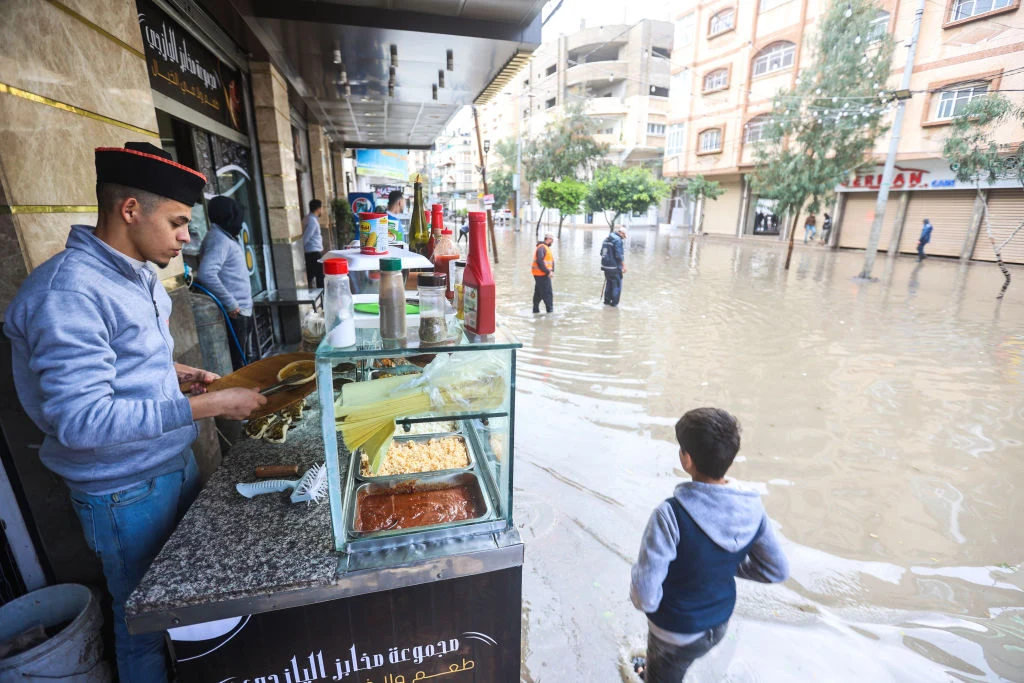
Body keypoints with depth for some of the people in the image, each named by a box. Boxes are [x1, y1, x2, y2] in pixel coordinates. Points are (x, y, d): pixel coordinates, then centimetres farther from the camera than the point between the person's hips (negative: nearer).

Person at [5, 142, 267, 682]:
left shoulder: (139, 276, 5)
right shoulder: (68, 291, -23)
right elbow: (80, 420, -28)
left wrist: (174, 371, 2)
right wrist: (207, 405, -27)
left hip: (176, 464, 8)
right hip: (128, 493, -8)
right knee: (146, 627, 15)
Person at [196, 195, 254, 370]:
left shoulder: (226, 237, 15)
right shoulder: (219, 239, -14)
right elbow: (206, 274, -27)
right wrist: (231, 303, -22)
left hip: (242, 311, 10)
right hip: (234, 313, -10)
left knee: (247, 361, 19)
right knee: (237, 365, -4)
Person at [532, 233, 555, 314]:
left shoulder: (547, 248, 18)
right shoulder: (541, 247, -15)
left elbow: (551, 260, 18)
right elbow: (539, 261, -25)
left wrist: (552, 271, 3)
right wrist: (548, 272, -22)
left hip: (543, 274, 10)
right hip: (541, 274, -10)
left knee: (538, 293, 15)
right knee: (547, 293, -7)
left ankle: (536, 310, 23)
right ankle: (550, 310, -4)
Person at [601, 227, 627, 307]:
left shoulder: (606, 239, 12)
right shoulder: (617, 240, -16)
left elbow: (602, 253, 18)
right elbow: (619, 255, -21)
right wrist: (624, 266, -15)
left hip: (606, 266, 8)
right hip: (614, 267, -8)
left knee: (609, 283, 20)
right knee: (617, 284, 3)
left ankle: (607, 300, 25)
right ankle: (614, 302, 7)